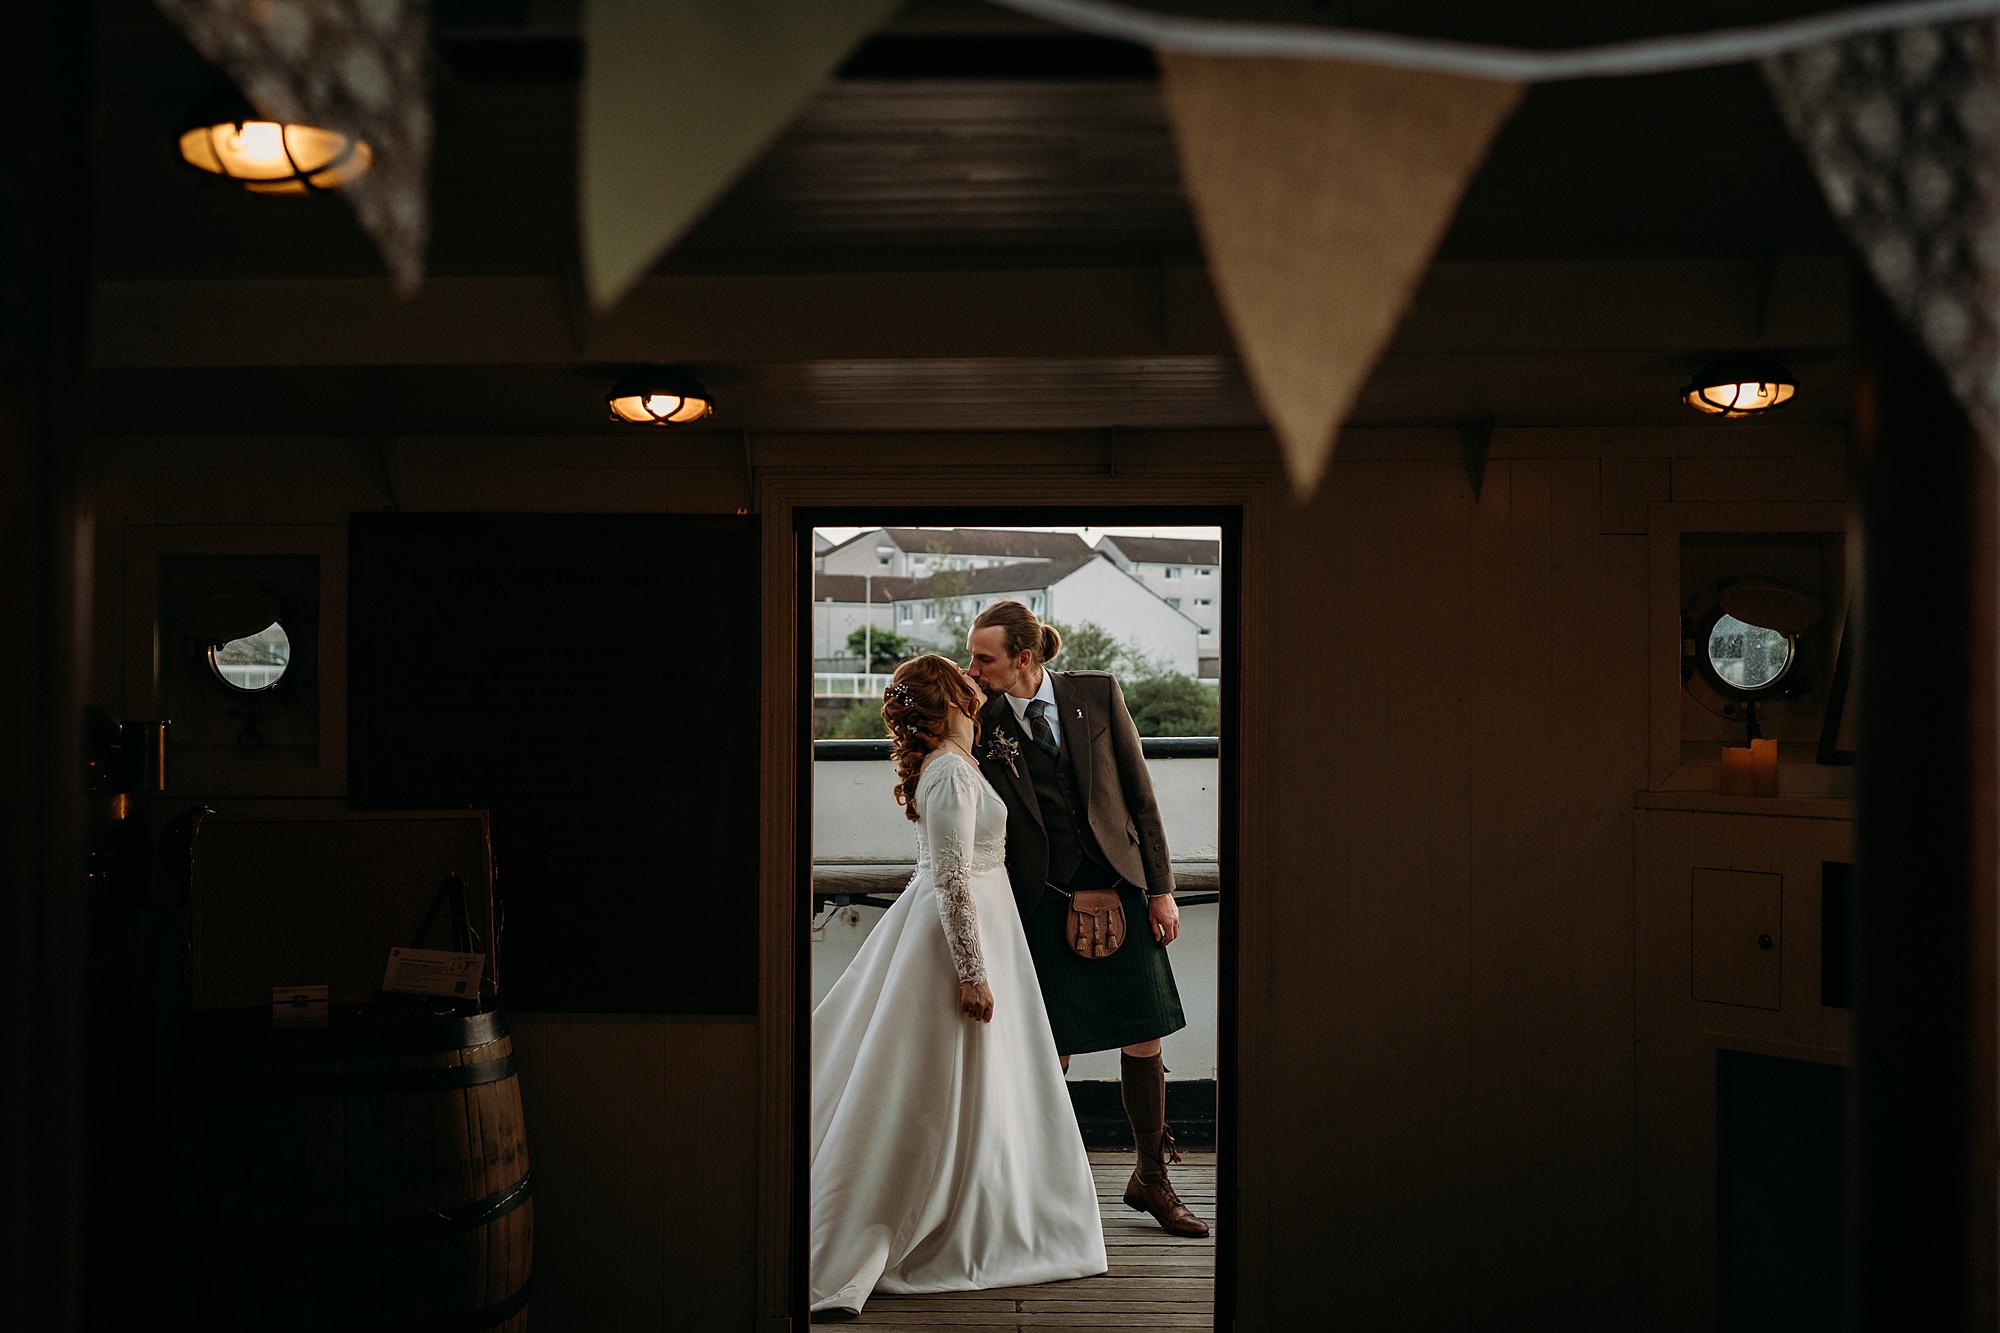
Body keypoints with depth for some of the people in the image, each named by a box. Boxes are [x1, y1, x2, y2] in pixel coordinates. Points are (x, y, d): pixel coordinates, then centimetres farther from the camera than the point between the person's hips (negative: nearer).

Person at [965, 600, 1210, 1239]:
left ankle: (1150, 1178, 27)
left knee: (1144, 1041, 7)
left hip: (1118, 892, 1)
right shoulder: (981, 718, -3)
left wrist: (1160, 887, -1)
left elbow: (1140, 792, 2)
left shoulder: (1097, 692, -2)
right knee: (1052, 1052, 2)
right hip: (1042, 905, -1)